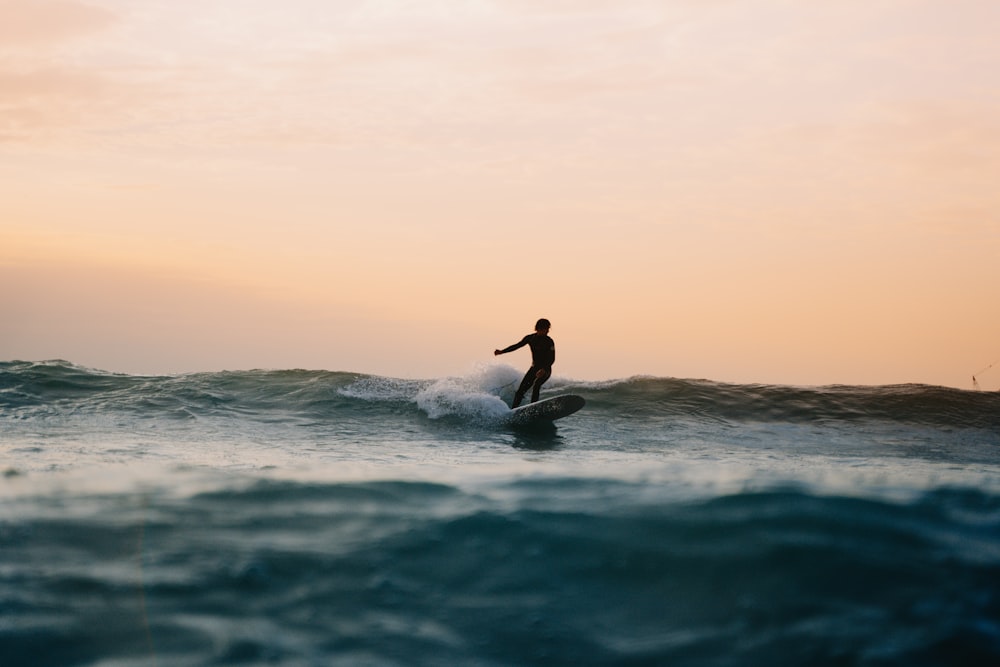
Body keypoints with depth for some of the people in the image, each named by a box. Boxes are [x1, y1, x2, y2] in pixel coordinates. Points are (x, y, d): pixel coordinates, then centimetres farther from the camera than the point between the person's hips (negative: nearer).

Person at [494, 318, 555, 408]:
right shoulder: (530, 338, 0)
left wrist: (544, 370, -37)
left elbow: (552, 359, -20)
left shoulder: (549, 342, -15)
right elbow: (517, 345, 12)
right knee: (521, 390, -2)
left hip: (545, 370, -5)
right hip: (534, 367, 5)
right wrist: (502, 351, 8)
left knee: (536, 385, -30)